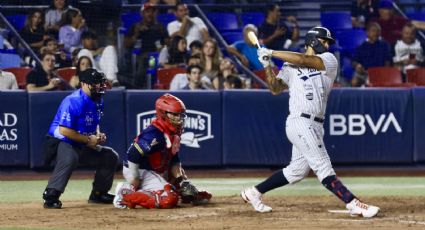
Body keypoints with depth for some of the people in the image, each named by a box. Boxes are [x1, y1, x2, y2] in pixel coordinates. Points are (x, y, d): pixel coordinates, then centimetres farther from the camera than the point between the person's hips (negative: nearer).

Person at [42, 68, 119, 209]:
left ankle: (98, 194, 22)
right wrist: (88, 139, -22)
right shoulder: (73, 102, -24)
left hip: (83, 145, 9)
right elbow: (64, 130, -28)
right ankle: (50, 197, -38)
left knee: (111, 156, 10)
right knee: (70, 159, -40)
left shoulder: (98, 101, 5)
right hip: (62, 142, -9)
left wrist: (98, 135, 0)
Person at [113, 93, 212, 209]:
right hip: (142, 172, -10)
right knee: (168, 199, -26)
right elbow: (133, 156, -29)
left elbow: (174, 160, 16)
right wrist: (134, 184, -24)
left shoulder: (174, 134, 5)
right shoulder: (154, 134, -25)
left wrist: (181, 180, 3)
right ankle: (126, 196, -20)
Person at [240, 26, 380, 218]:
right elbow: (275, 89, 1)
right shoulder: (290, 66, 7)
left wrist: (272, 53, -5)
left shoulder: (329, 60, 8)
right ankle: (353, 204, -19)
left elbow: (303, 60, -7)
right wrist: (267, 65, -9)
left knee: (296, 171, 12)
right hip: (300, 122, -5)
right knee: (323, 166, -11)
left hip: (315, 126, 5)